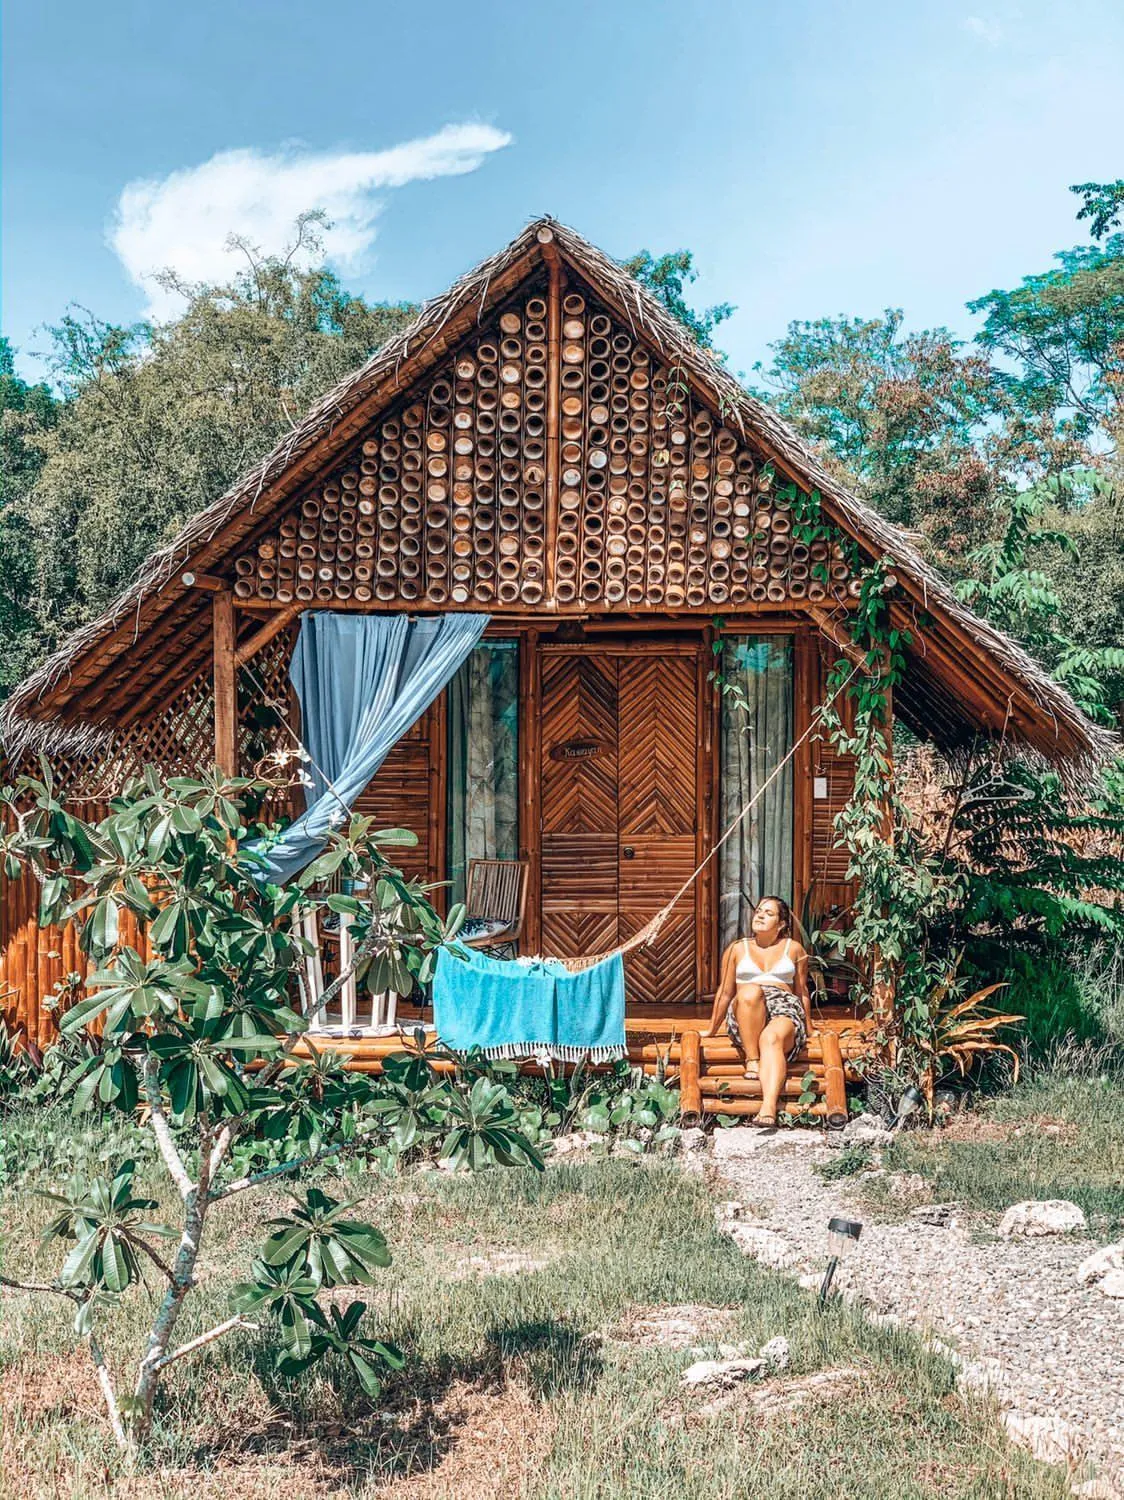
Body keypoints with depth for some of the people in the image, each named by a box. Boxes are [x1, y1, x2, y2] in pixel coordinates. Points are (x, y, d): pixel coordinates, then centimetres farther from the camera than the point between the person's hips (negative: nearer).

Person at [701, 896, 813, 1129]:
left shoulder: (794, 949, 16)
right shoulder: (737, 949, 17)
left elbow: (802, 992, 20)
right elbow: (725, 992, 20)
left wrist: (809, 1030, 21)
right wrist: (712, 1030, 21)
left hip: (785, 1011, -1)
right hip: (745, 1015, 1)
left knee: (772, 1037, -38)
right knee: (750, 990, -35)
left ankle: (769, 1107, -59)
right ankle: (752, 1060, -33)